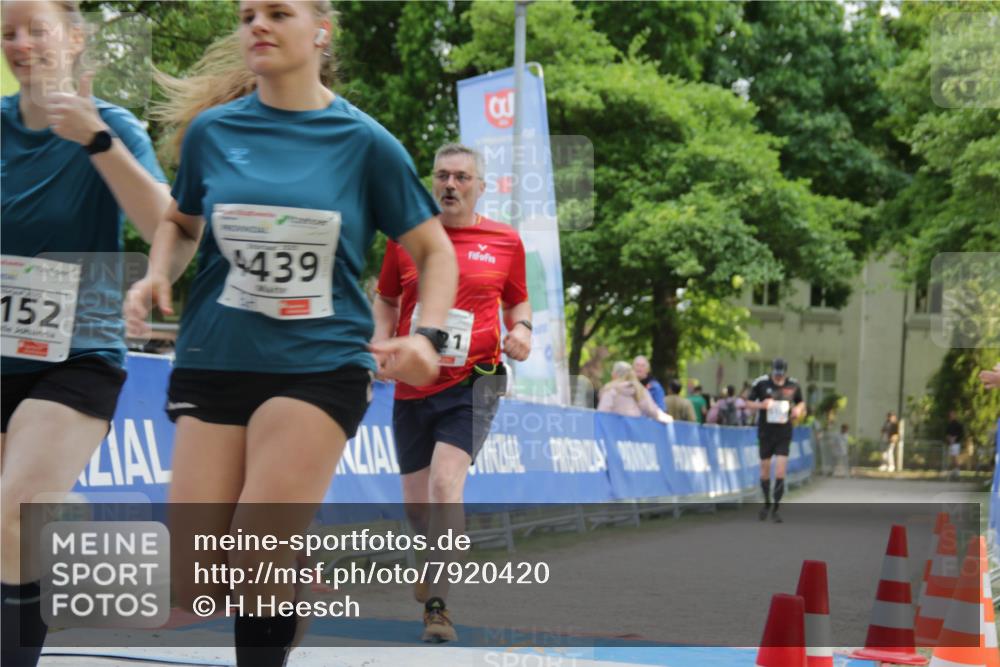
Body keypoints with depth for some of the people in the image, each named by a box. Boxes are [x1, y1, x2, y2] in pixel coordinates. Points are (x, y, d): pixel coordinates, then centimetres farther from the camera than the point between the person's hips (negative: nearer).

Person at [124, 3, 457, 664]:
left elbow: (433, 250, 5)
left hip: (320, 365, -2)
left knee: (256, 567, -14)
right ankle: (290, 598, 31)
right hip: (215, 361, 3)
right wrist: (158, 275, -1)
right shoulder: (212, 129, 4)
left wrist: (427, 337, -12)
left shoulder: (364, 140, -2)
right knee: (195, 586, 0)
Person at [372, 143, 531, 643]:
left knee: (445, 482, -22)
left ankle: (437, 606, -16)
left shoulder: (505, 241, 2)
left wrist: (521, 328, -4)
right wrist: (381, 346, 1)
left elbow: (517, 300, 17)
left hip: (473, 381, -3)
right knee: (415, 503, 9)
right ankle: (434, 570, 40)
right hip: (412, 386, 3)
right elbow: (386, 300, 17)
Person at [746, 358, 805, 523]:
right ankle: (767, 503, 31)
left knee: (780, 473, -10)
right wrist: (761, 405, -20)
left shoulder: (793, 385, 0)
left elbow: (801, 402, 16)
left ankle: (775, 509, -2)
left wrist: (798, 410, -7)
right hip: (765, 433, 0)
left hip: (784, 435, 0)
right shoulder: (761, 383, -6)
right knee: (765, 471, 8)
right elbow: (749, 403, 1)